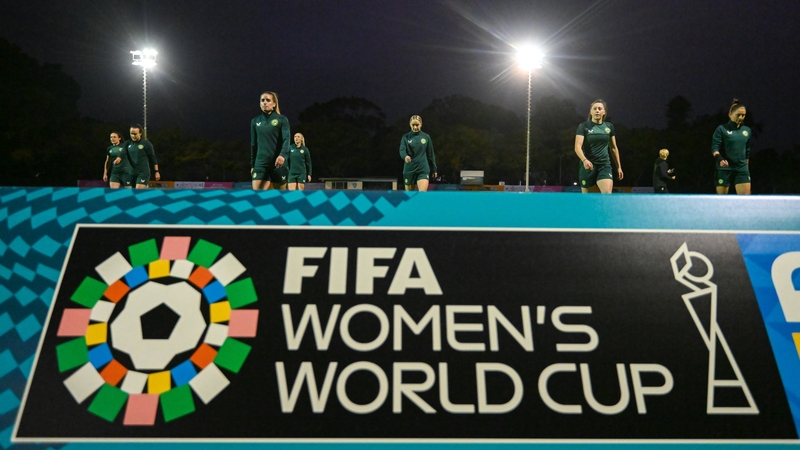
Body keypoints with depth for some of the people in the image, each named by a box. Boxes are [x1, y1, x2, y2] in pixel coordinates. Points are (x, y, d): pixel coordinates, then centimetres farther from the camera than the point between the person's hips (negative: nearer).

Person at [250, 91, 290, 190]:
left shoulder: (282, 120, 1)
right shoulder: (255, 121, 11)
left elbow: (286, 139, -12)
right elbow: (253, 144, 16)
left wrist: (283, 155, -30)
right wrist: (252, 165, 14)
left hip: (278, 163, -3)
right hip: (261, 163, 3)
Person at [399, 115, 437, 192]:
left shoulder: (426, 137, 4)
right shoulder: (406, 137, 1)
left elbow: (430, 154, 9)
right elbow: (402, 150, -12)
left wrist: (434, 169, 10)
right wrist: (405, 156, -36)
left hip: (423, 169, -1)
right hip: (409, 169, 1)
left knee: (423, 193, -17)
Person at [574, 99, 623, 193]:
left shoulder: (609, 127, 9)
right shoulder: (583, 126, -2)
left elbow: (614, 148, 17)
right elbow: (577, 147, -14)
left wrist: (619, 167, 16)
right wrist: (584, 160, -33)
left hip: (604, 166, 2)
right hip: (588, 166, -2)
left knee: (607, 194, -18)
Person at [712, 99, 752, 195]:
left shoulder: (747, 130, 11)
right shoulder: (721, 129, -3)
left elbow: (747, 151, 18)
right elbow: (714, 148, -11)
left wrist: (747, 167, 19)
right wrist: (720, 159, -29)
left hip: (742, 169, 4)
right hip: (724, 169, -4)